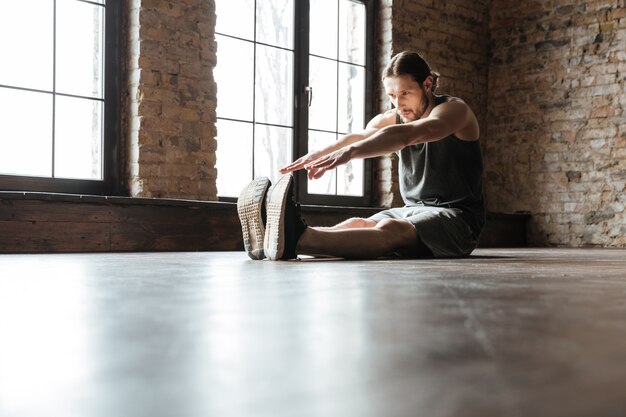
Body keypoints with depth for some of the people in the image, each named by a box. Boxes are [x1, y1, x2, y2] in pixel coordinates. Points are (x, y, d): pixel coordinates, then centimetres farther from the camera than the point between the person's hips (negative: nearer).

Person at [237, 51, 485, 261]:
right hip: (411, 211, 7)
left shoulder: (454, 110, -9)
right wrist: (318, 154, -35)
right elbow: (359, 136, -13)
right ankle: (275, 240, -45)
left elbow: (407, 135, -30)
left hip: (457, 218, -7)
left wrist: (350, 153, -46)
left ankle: (298, 240, -60)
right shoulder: (391, 119, 10)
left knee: (390, 229, -35)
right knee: (356, 224, -21)